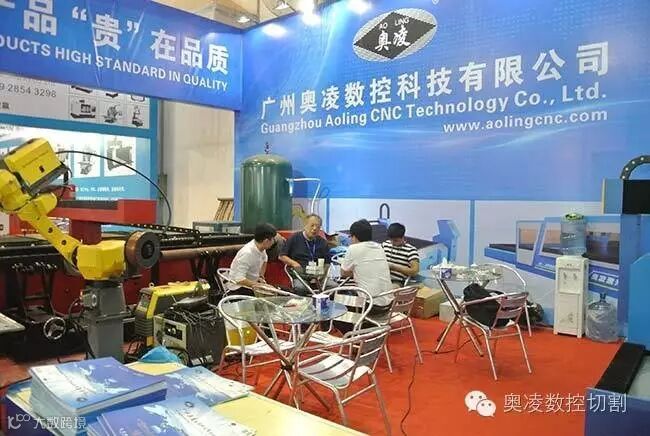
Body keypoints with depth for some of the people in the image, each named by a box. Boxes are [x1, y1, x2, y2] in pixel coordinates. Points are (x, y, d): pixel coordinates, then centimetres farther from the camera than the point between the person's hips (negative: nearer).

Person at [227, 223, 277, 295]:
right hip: (239, 290, -7)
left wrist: (261, 276, 12)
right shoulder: (247, 253, -28)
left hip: (251, 287, 8)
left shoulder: (261, 248, -4)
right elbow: (239, 279, -30)